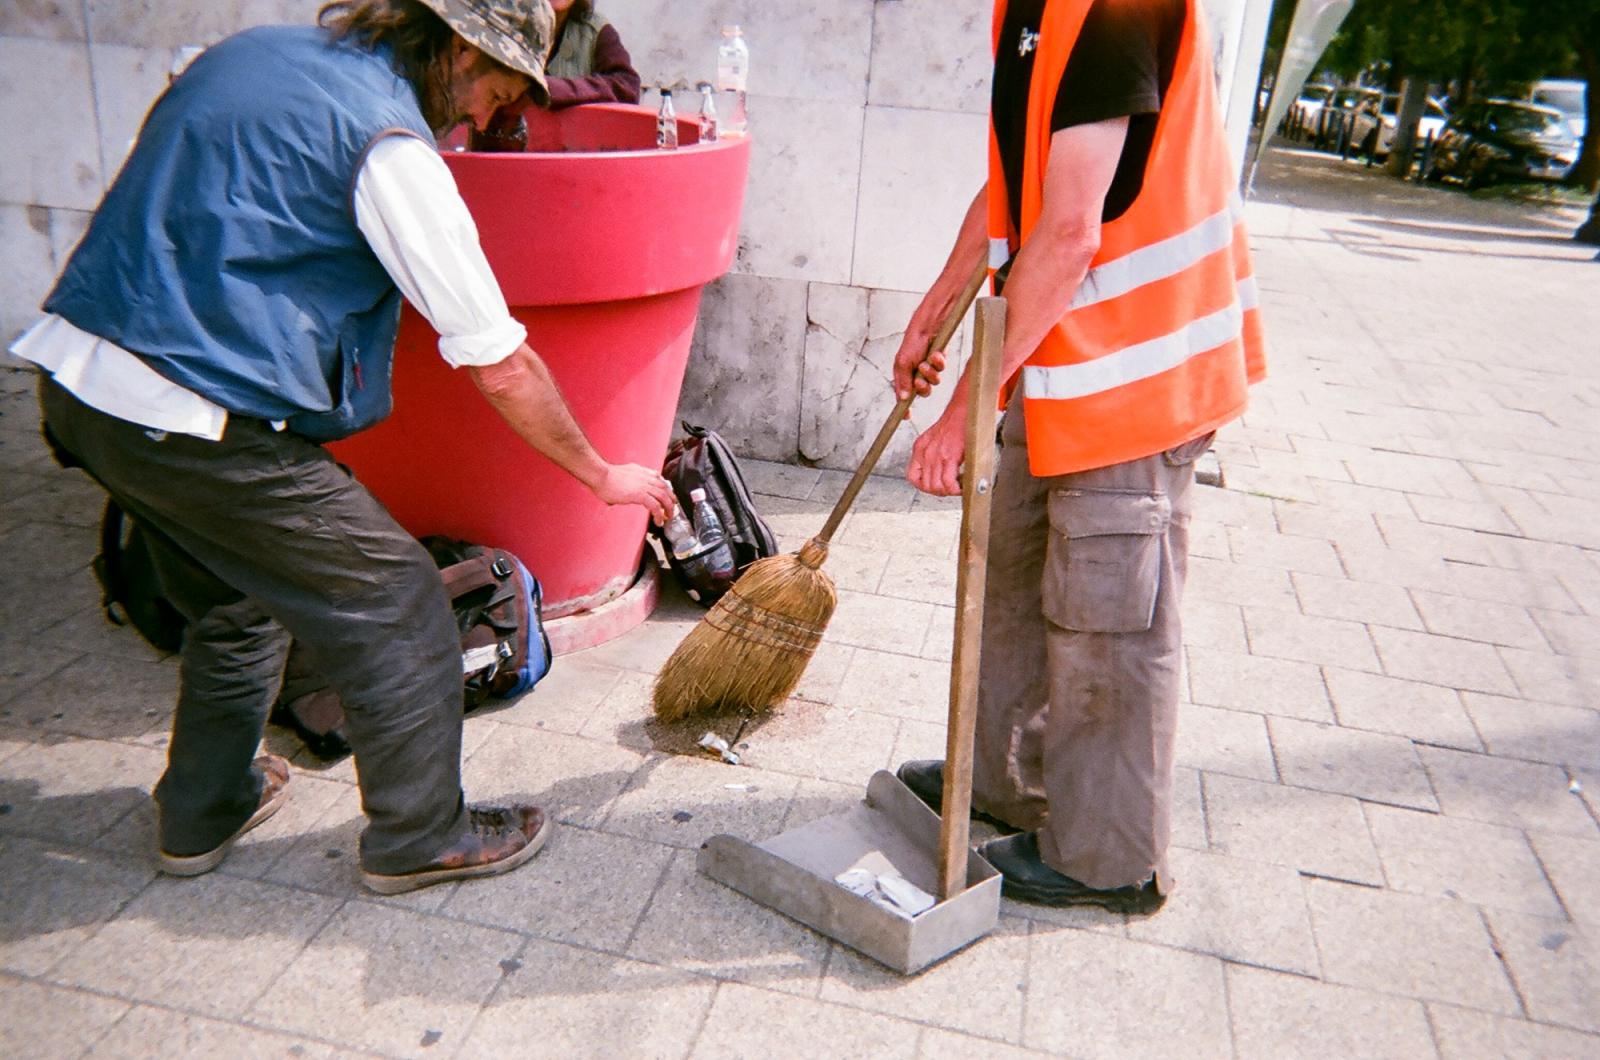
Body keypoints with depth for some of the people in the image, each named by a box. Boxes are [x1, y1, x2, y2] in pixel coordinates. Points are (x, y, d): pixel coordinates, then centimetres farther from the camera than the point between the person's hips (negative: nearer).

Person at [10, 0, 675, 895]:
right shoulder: (392, 148, -13)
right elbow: (501, 367, -13)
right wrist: (605, 475, 0)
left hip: (76, 383, 10)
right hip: (196, 426, -9)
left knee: (237, 600, 28)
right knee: (399, 609, 5)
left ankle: (202, 815, 43)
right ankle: (417, 838, 22)